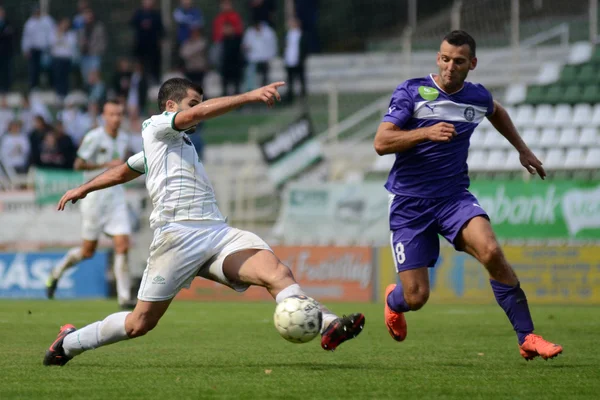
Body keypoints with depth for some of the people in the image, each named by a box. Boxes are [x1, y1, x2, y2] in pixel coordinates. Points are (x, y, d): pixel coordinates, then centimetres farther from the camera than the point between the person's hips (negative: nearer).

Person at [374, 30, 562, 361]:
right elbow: (381, 143, -16)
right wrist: (427, 132, -29)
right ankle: (393, 301, 36)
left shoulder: (478, 97, 5)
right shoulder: (411, 92, -8)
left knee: (491, 252, -28)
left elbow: (496, 112, 31)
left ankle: (527, 339, -19)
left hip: (454, 196, 2)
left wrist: (523, 149, 30)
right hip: (409, 203, -2)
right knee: (416, 298, -5)